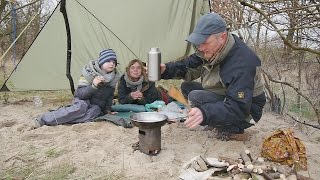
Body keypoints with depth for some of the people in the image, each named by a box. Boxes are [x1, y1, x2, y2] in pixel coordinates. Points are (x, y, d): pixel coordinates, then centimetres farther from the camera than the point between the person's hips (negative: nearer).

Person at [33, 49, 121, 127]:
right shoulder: (89, 73, -15)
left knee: (93, 111, -34)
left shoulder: (114, 77, -2)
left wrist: (108, 110, 7)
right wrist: (93, 85, -34)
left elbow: (110, 96, 14)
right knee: (81, 107, -38)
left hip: (97, 107, 3)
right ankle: (44, 119, -33)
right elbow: (80, 94, -20)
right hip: (83, 101, -3)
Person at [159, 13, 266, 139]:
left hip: (245, 111, -9)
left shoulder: (241, 63, -34)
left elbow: (238, 108, -37)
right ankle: (219, 121, 4)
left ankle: (231, 128, -9)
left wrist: (205, 113, -53)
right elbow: (189, 66, 3)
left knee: (196, 97, -26)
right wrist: (166, 69, -15)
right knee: (186, 86, 2)